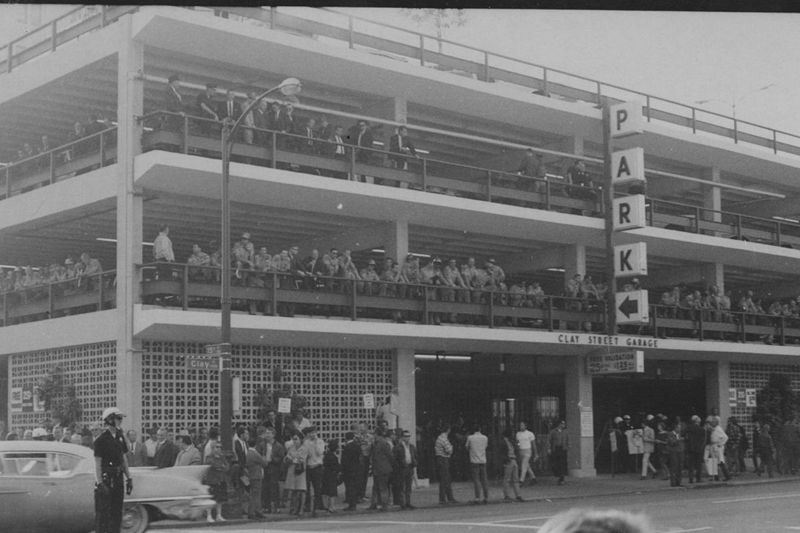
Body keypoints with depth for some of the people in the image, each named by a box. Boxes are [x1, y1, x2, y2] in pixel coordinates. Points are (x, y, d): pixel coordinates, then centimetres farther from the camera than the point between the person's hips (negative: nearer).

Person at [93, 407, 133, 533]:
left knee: (117, 512, 11)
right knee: (102, 513, -3)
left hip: (117, 479, 7)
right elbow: (97, 463, -13)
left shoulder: (120, 437, 11)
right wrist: (100, 483, -19)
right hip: (105, 479, -7)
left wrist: (129, 478, 13)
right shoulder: (101, 440, -11)